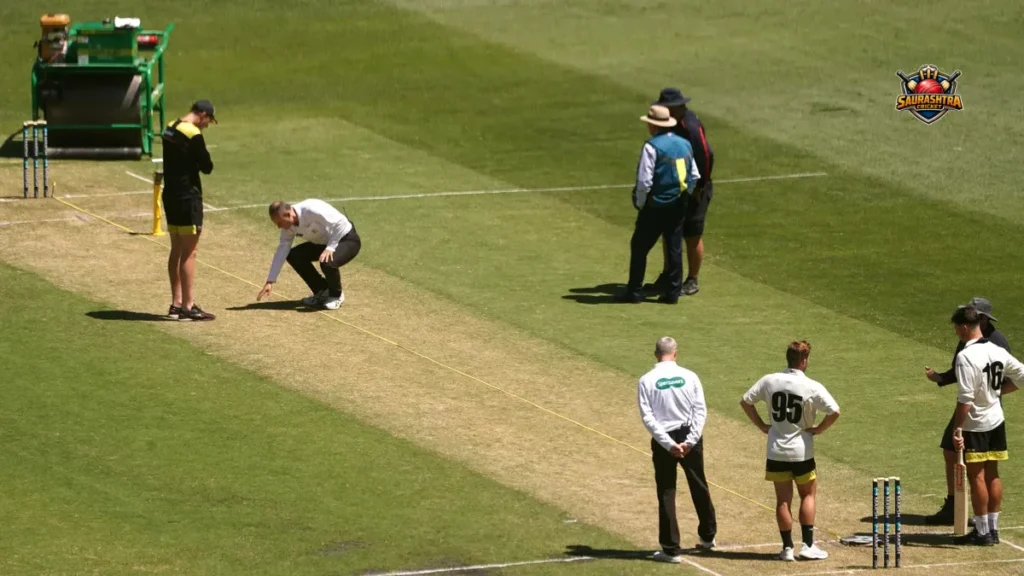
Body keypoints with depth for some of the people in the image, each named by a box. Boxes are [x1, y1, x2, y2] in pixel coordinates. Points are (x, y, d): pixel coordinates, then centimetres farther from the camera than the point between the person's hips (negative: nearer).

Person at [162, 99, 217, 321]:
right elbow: (207, 167, -14)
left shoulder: (170, 130, 8)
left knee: (176, 251, 16)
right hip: (188, 197, -9)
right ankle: (188, 307, -5)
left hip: (170, 196, 9)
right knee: (189, 253, -5)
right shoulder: (194, 136, -19)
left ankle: (176, 304, 22)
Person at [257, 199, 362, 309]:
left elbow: (340, 223, -30)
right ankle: (322, 292, 10)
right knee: (293, 256, -5)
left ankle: (336, 295, -2)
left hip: (347, 240, -8)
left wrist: (330, 248, -32)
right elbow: (281, 251, -4)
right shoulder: (288, 226, -8)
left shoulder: (311, 210, -33)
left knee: (327, 263, -35)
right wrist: (270, 282, -6)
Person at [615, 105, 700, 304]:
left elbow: (644, 181, -18)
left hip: (656, 205, -7)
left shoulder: (652, 147, -16)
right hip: (679, 206, 7)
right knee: (675, 248, 11)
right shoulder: (684, 144, 7)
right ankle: (673, 292, 11)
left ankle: (634, 291, 5)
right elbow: (695, 176, 11)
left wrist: (640, 204, -5)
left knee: (639, 247, 3)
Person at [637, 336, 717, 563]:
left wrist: (669, 444, -13)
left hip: (664, 440, -2)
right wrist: (689, 441, -10)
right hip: (689, 436, 2)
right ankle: (707, 536, 35)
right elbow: (701, 411, -8)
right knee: (699, 486, 19)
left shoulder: (647, 381, -7)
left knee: (666, 493, 5)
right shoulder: (689, 377, -2)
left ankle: (671, 549, 5)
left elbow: (647, 417, -12)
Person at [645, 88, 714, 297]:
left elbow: (706, 157, -25)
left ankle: (692, 281, 12)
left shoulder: (691, 127, -24)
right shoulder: (675, 123, 5)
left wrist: (699, 187, -19)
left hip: (692, 192, -9)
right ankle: (667, 276, 28)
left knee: (692, 236, 2)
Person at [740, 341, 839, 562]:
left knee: (783, 499, 9)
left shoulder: (769, 381, -2)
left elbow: (745, 402, 5)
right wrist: (818, 429, -4)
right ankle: (808, 545, 5)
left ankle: (787, 547, 9)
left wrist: (762, 425, 9)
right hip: (801, 452, -3)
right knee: (808, 495, 12)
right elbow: (834, 411, -19)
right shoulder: (812, 387, -13)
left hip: (776, 452, 3)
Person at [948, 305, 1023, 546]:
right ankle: (993, 528, 17)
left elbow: (965, 399, -23)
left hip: (975, 424, -7)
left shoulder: (966, 357, -20)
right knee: (992, 474, 13)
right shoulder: (998, 352, 3)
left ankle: (982, 532, 4)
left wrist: (957, 429, -19)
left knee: (976, 476, 0)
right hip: (996, 420, 7)